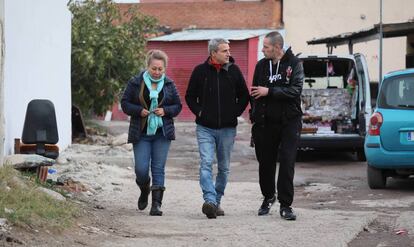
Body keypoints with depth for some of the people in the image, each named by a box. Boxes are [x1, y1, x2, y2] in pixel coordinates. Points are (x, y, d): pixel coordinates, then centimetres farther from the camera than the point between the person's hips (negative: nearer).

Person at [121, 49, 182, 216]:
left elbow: (178, 106, 10)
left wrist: (165, 111, -9)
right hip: (141, 133, -1)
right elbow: (125, 104, 2)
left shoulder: (169, 85, 6)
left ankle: (156, 204, -3)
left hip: (162, 133, 1)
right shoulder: (135, 83, 0)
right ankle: (144, 191, 27)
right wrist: (139, 111, -15)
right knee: (141, 169, -5)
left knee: (158, 168, -4)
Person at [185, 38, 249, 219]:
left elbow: (244, 96, 12)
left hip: (227, 128, 2)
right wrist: (199, 112, -3)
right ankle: (209, 201, -27)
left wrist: (235, 113, 1)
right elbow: (190, 96, 9)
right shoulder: (200, 71, -1)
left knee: (224, 168, 9)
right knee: (206, 164, -17)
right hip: (205, 128, -2)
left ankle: (216, 202, 21)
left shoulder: (234, 71, 2)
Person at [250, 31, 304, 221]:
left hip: (289, 121, -4)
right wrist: (254, 117, 5)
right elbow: (254, 93, 13)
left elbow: (295, 90, -16)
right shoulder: (261, 65, 7)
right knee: (266, 162, 11)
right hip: (266, 123, 4)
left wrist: (269, 91, -16)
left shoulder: (294, 64, -5)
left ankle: (285, 205, -2)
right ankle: (268, 197, 32)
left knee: (287, 163, -7)